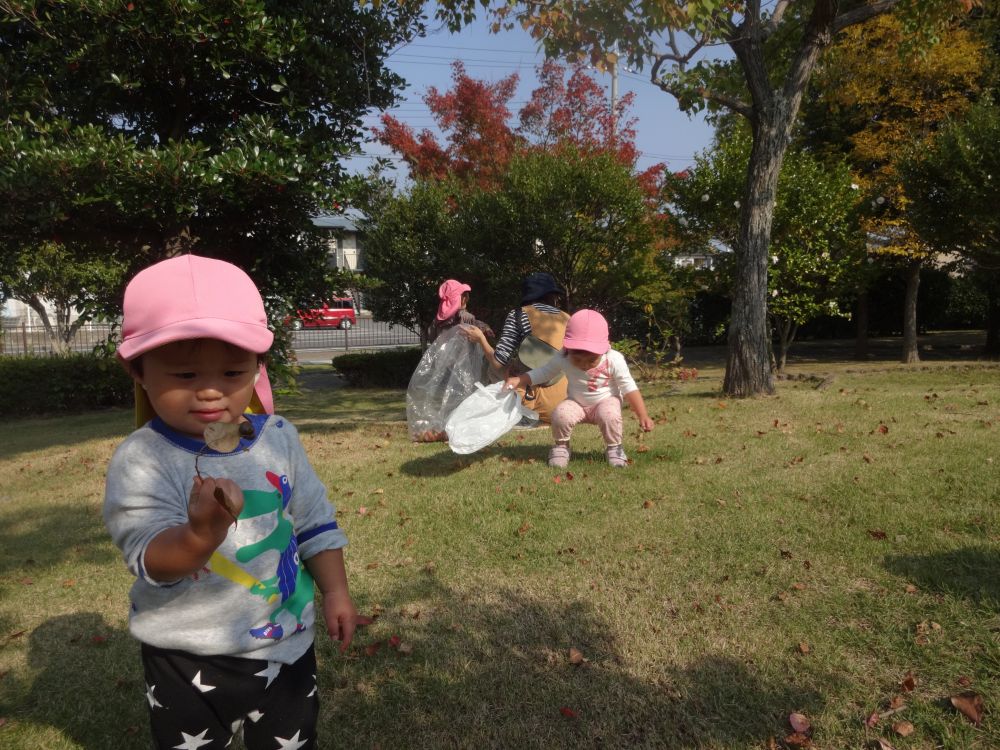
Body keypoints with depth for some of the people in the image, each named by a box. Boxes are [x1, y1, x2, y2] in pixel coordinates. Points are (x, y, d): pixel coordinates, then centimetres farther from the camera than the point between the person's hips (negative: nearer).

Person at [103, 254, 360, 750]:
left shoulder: (279, 437, -6)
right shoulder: (140, 461, -19)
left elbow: (314, 520, 4)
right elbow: (152, 558, -29)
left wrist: (335, 591, 4)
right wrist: (201, 534, -49)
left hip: (286, 642, 3)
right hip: (189, 662, -3)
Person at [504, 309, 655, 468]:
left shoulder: (614, 360, -23)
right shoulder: (562, 359, -20)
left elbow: (629, 388, -19)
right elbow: (540, 373, -10)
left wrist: (643, 416, -24)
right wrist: (518, 380, -27)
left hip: (606, 401, -1)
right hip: (577, 403, 1)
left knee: (609, 416, -34)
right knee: (560, 414, -28)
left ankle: (614, 447, -4)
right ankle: (561, 446, 2)